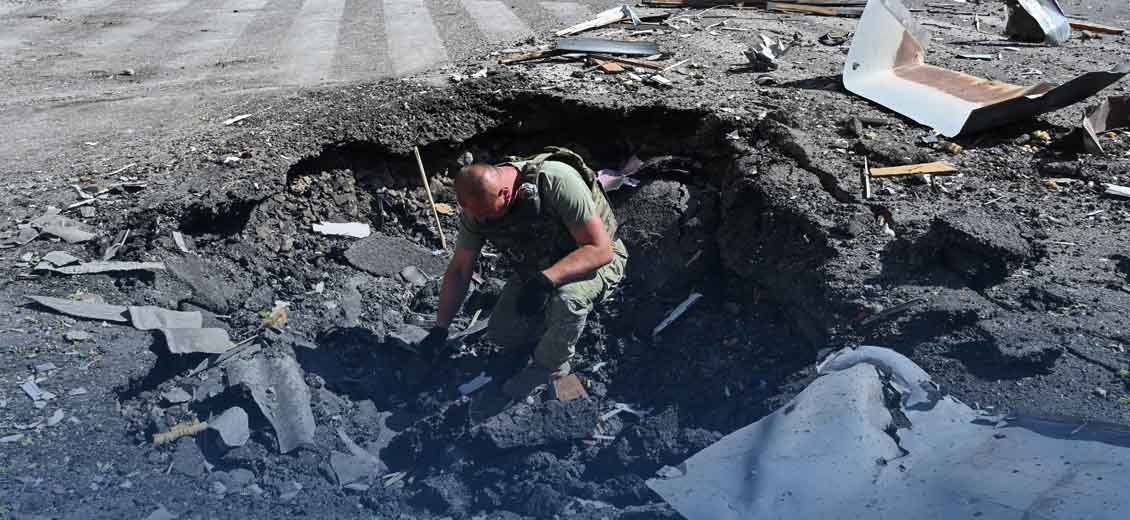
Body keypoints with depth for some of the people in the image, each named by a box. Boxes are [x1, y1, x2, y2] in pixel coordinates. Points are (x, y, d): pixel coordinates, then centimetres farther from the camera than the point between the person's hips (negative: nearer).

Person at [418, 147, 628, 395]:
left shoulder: (557, 181, -34)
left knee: (566, 297, -36)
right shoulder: (477, 202, -16)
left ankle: (552, 366, -7)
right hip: (536, 268, 5)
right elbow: (459, 270, -4)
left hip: (597, 260, -5)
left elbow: (600, 249, -33)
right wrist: (439, 329, -3)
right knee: (501, 333, -9)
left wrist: (546, 279, -44)